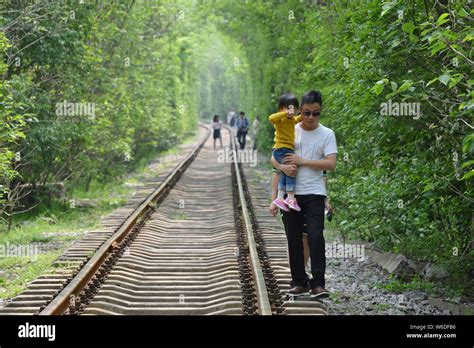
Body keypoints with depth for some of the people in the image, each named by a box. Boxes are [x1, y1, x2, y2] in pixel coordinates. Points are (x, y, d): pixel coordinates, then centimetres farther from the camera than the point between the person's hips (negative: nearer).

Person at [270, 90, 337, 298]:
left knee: (316, 237, -13)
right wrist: (284, 167, -16)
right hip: (291, 193, 3)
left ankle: (318, 284, -8)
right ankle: (299, 282, 15)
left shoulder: (326, 134, 1)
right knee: (294, 239, 6)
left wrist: (302, 161, -13)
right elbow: (274, 158, 7)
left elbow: (331, 164, -9)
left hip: (314, 194, -3)